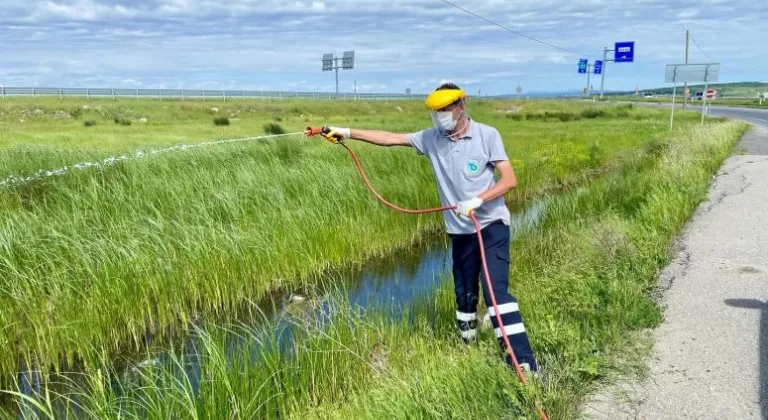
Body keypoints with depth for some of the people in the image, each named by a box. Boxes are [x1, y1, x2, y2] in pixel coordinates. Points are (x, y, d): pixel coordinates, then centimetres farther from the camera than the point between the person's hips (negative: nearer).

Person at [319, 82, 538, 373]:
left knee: (496, 291, -16)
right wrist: (348, 132, -2)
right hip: (460, 231, 5)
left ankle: (523, 363, -14)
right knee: (465, 295, 12)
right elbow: (390, 138, 3)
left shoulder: (487, 135, -9)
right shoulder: (432, 138, 2)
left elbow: (509, 180, -13)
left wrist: (478, 200, -27)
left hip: (491, 226, -5)